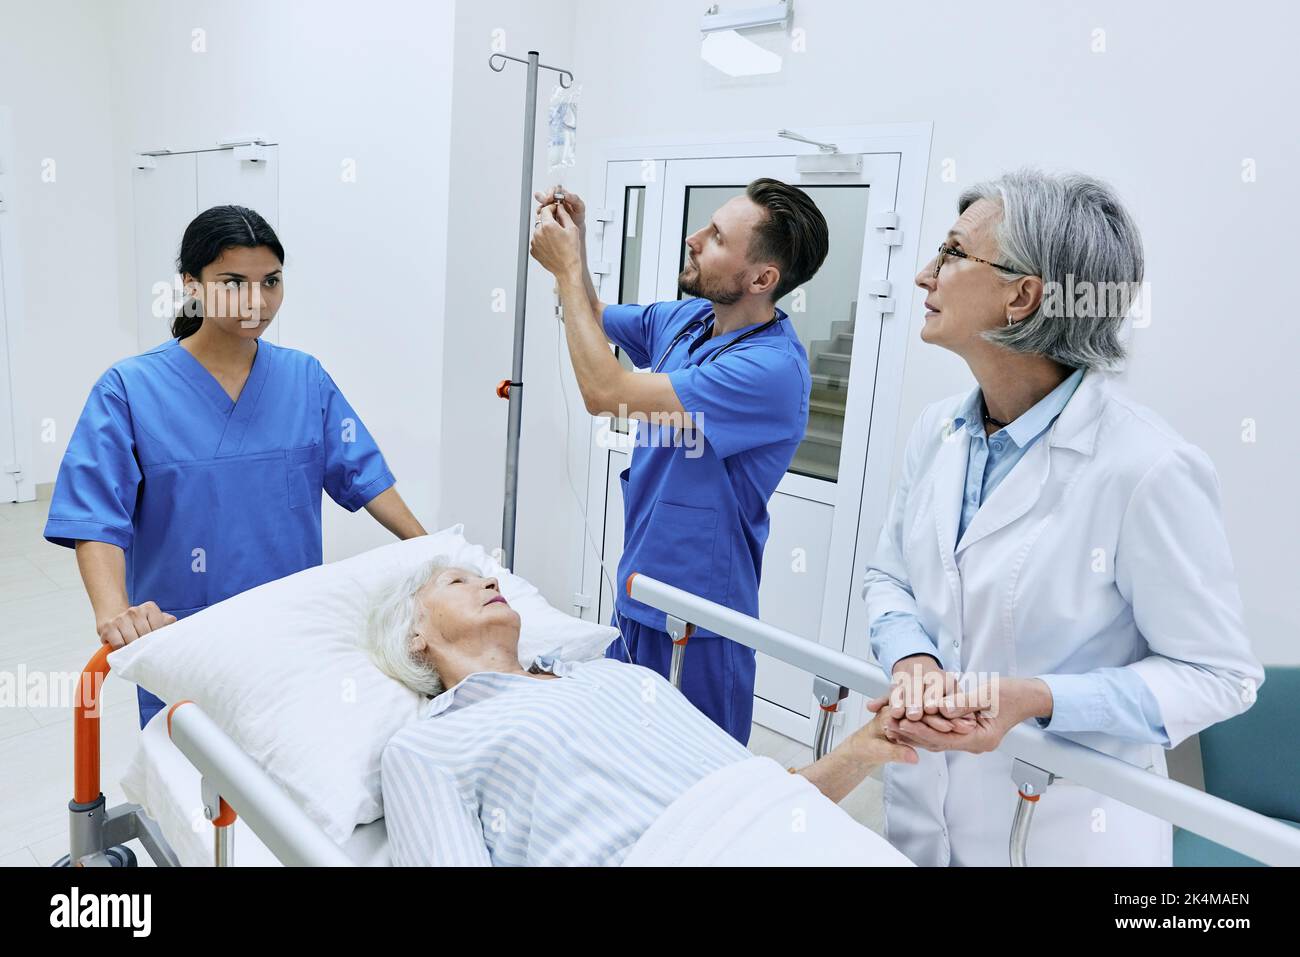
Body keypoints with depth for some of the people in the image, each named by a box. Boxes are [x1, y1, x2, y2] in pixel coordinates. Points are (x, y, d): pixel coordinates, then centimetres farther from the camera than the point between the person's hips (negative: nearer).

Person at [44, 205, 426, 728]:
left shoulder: (306, 377, 1)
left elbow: (362, 474, 1)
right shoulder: (131, 388, -8)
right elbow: (96, 515, -14)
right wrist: (113, 613, -29)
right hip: (182, 636, -2)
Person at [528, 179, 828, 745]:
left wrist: (568, 269, -19)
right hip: (637, 592, 8)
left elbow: (606, 394, -29)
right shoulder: (687, 317, 0)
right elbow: (595, 319, 17)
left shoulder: (772, 368, -28)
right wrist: (573, 242, -2)